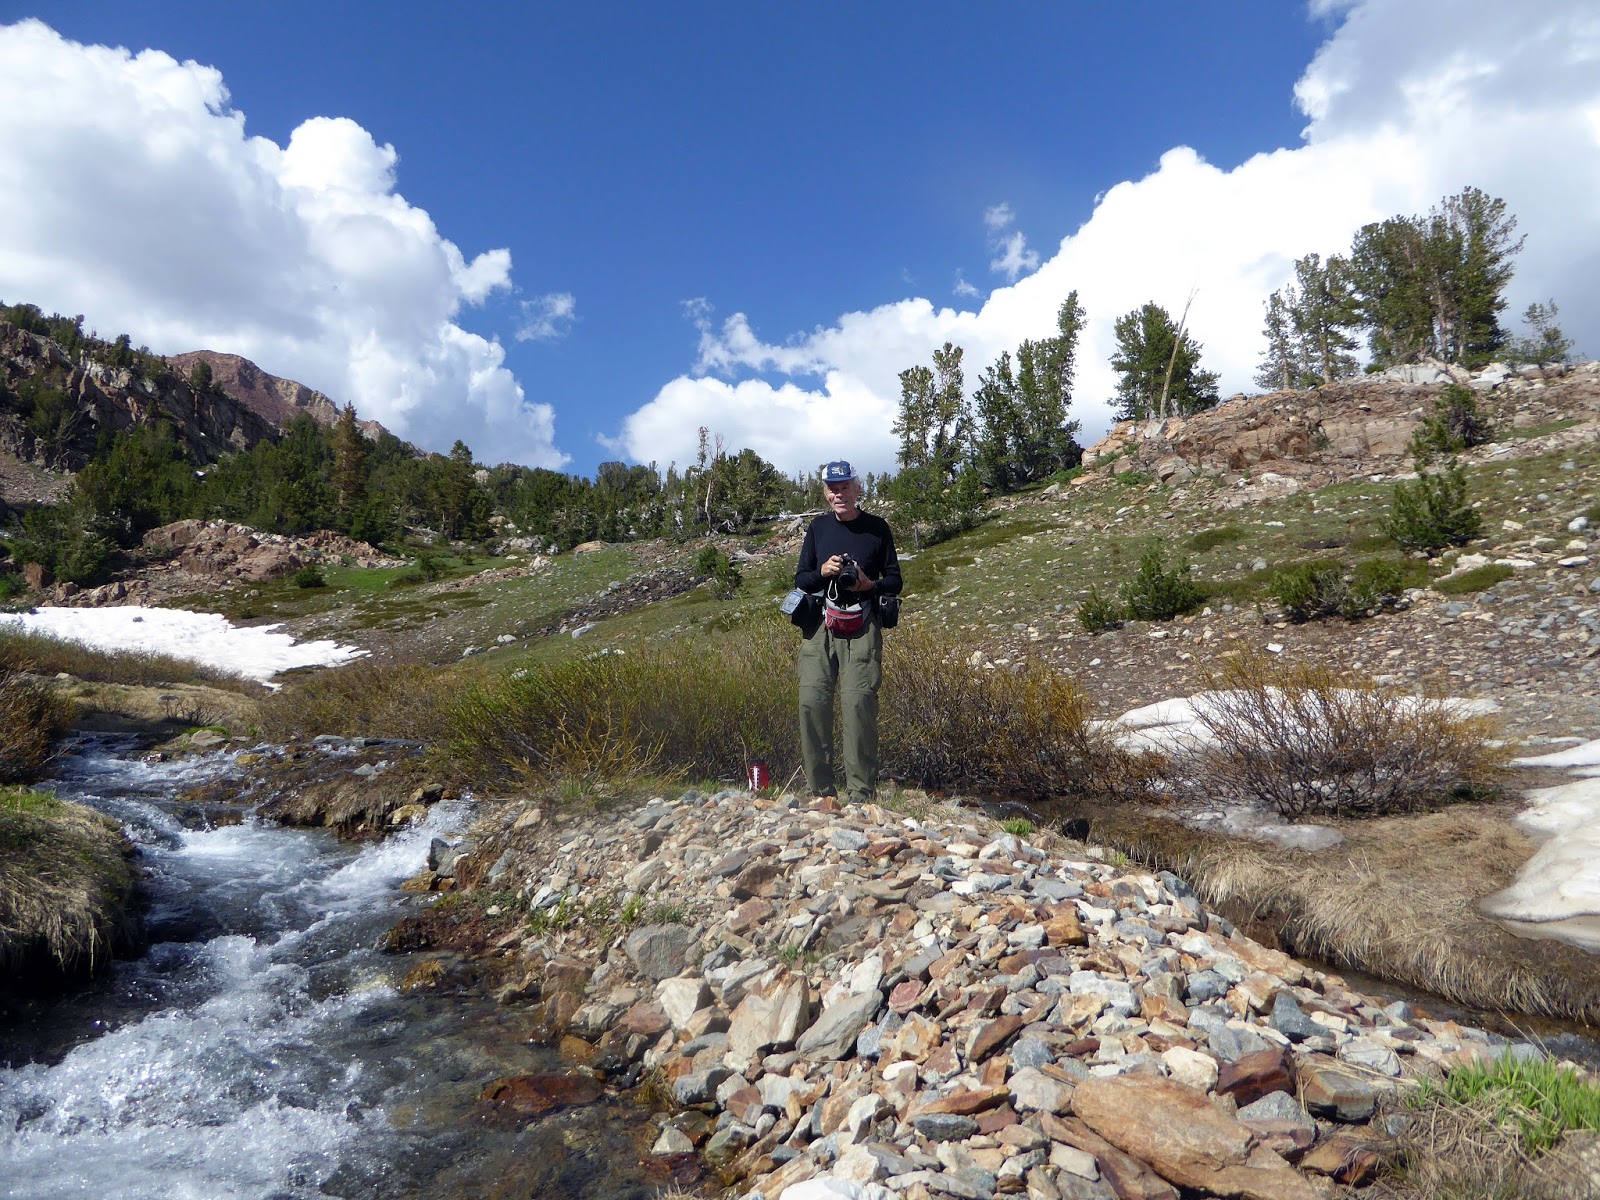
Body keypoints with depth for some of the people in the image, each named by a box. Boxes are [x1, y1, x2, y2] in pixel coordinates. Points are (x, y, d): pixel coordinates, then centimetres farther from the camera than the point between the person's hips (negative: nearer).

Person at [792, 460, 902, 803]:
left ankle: (861, 795, -6)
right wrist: (822, 572, -7)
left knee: (859, 704, -11)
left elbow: (894, 582, 9)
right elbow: (800, 580, 15)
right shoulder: (817, 528, 13)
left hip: (862, 630, -2)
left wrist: (870, 585, -12)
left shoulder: (877, 528, 7)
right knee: (812, 701, -6)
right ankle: (820, 791, 3)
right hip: (819, 627, 3)